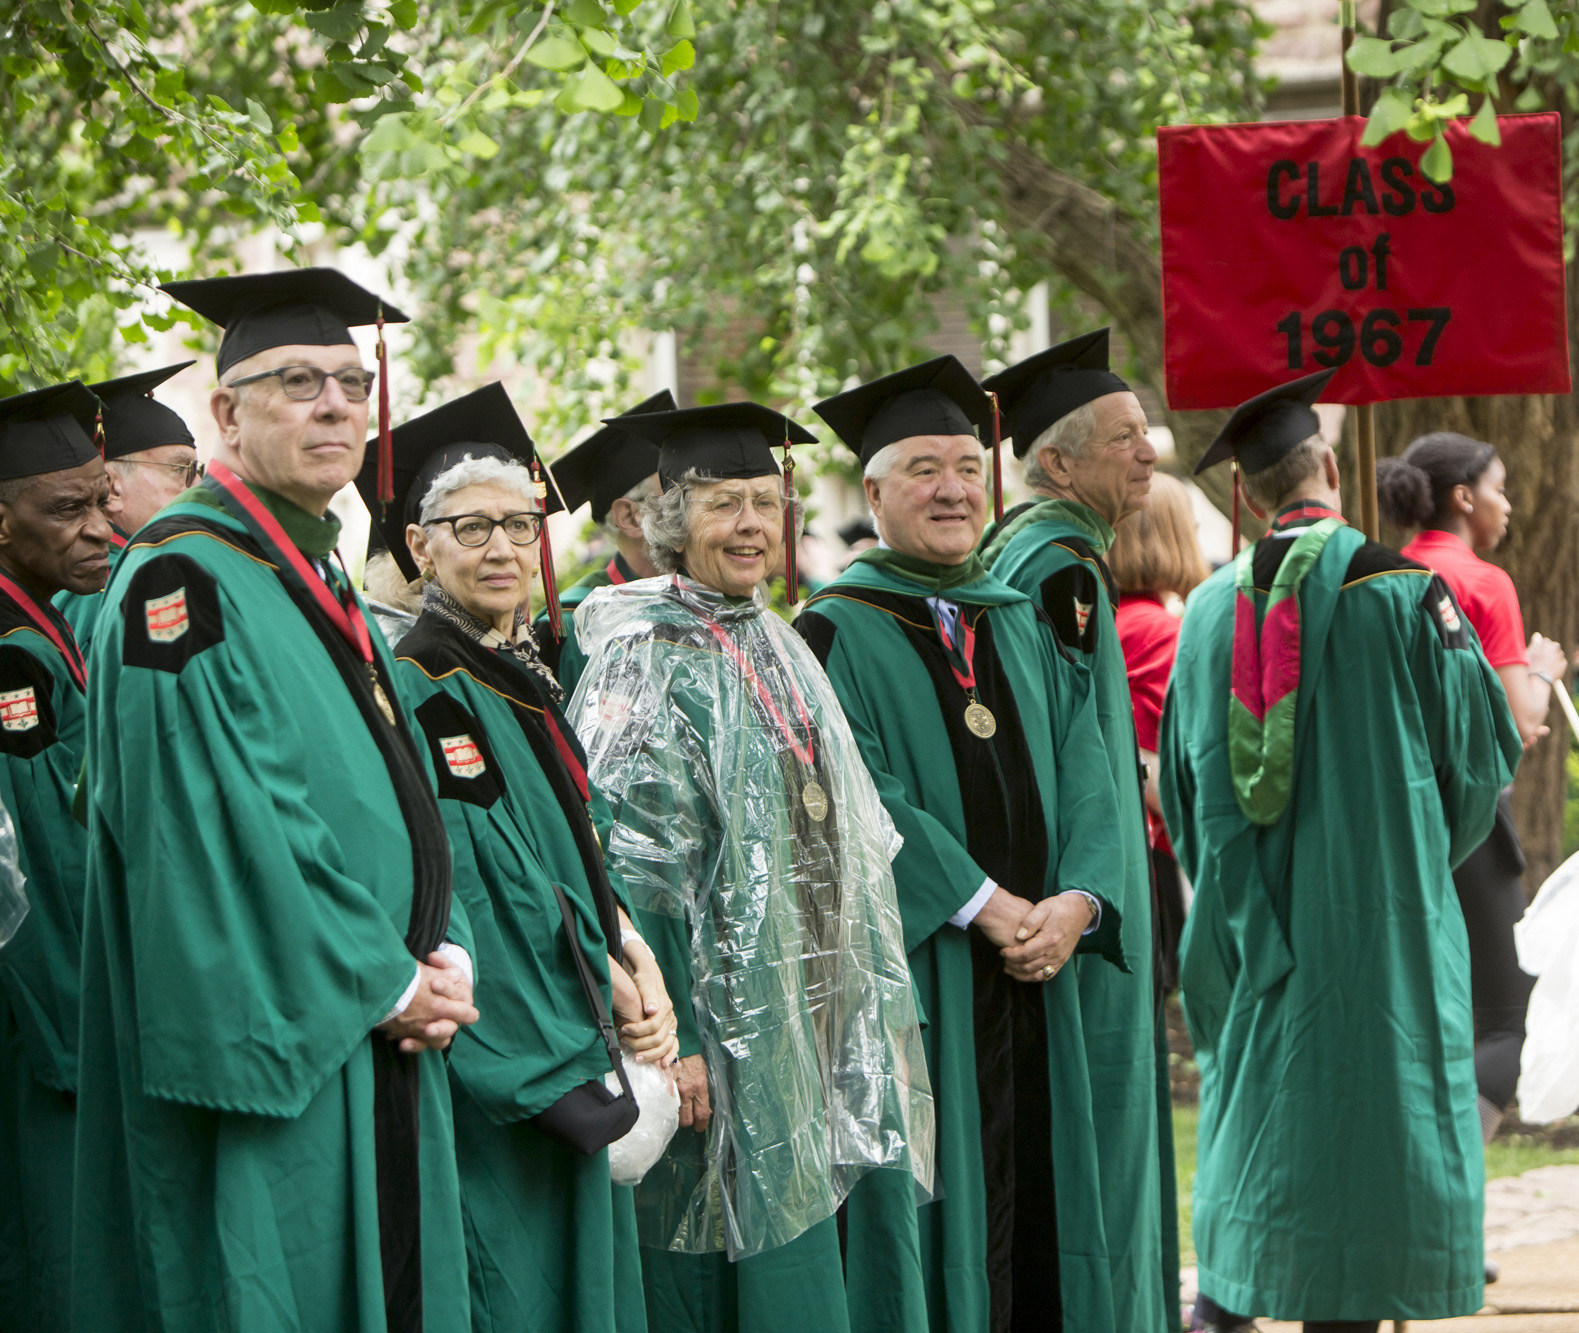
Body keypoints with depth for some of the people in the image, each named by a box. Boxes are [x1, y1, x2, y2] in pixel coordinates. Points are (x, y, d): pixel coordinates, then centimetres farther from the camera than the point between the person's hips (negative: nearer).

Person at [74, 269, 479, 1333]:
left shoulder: (327, 594, 18)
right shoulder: (183, 582, -11)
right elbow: (219, 825, -19)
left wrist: (447, 956, -1)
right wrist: (388, 986, -15)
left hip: (379, 1054, 9)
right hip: (274, 1064, -9)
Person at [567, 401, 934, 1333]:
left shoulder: (782, 650, 15)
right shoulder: (643, 659, -9)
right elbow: (627, 862, -15)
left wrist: (883, 1006, 15)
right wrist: (668, 1035, -21)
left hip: (822, 1025, 8)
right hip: (729, 1024, -7)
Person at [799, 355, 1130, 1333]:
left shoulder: (1024, 626, 17)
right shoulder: (838, 635, -3)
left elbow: (1083, 774, 8)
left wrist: (1076, 900, -10)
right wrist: (986, 904, -17)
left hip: (1032, 973, 5)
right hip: (912, 975, -5)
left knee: (1030, 1198, 6)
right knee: (932, 1202, -5)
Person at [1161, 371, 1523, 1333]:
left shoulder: (1212, 609, 2)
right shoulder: (1401, 591, -9)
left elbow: (1183, 778, 9)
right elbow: (1481, 750, -2)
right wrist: (1428, 856, 17)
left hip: (1250, 920, 4)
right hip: (1374, 919, -4)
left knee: (1255, 1098, 14)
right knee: (1361, 1113, 0)